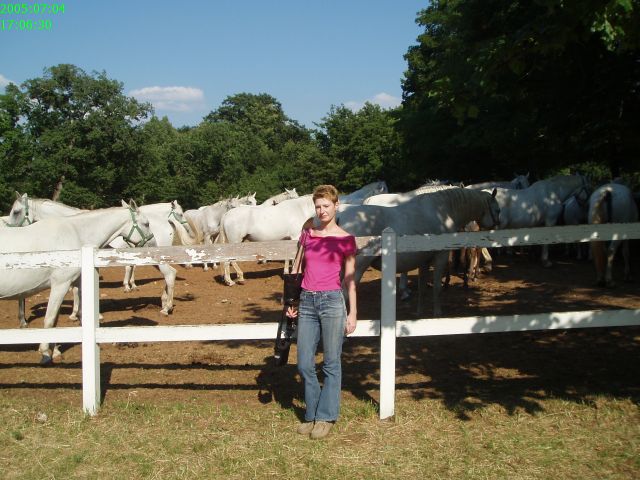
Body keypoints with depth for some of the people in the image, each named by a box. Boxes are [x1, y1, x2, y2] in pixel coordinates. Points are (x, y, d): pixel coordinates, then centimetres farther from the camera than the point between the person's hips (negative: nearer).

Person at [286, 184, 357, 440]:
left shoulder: (346, 239, -1)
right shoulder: (307, 234, 10)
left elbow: (350, 278, 0)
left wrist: (352, 313, -1)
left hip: (332, 301, -4)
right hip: (306, 303, 4)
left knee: (331, 364, 3)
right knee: (304, 365, 7)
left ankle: (325, 417, 14)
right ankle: (312, 415, 23)